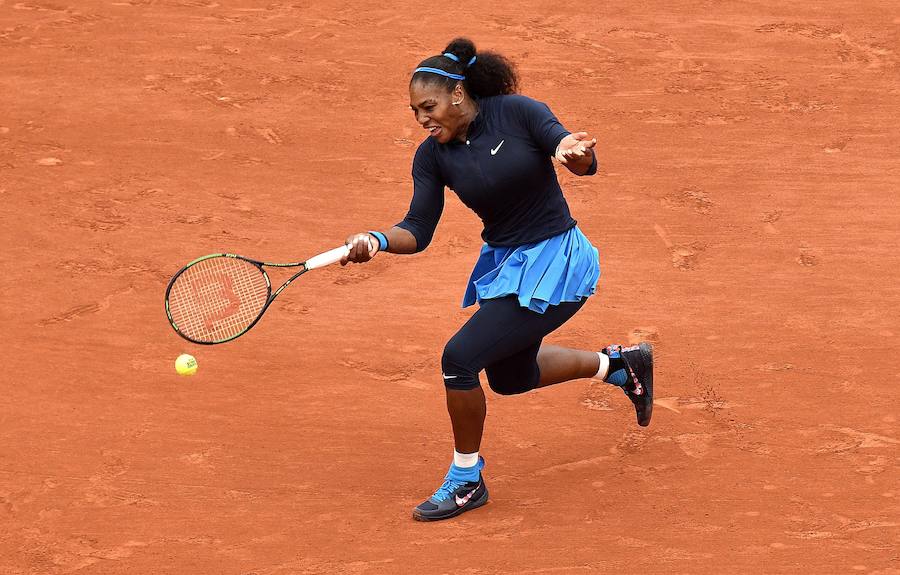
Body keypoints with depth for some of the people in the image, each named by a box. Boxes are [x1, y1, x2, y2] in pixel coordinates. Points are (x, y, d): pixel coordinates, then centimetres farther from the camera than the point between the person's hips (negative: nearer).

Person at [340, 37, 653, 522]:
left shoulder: (517, 113, -18)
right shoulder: (432, 156, -4)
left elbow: (586, 163, -24)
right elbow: (418, 231, -9)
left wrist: (573, 152, -48)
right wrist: (376, 241, -30)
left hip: (554, 263, -8)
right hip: (503, 263, 8)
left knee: (460, 356, -17)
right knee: (511, 378, 25)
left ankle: (466, 481, 3)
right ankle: (617, 364, 49)